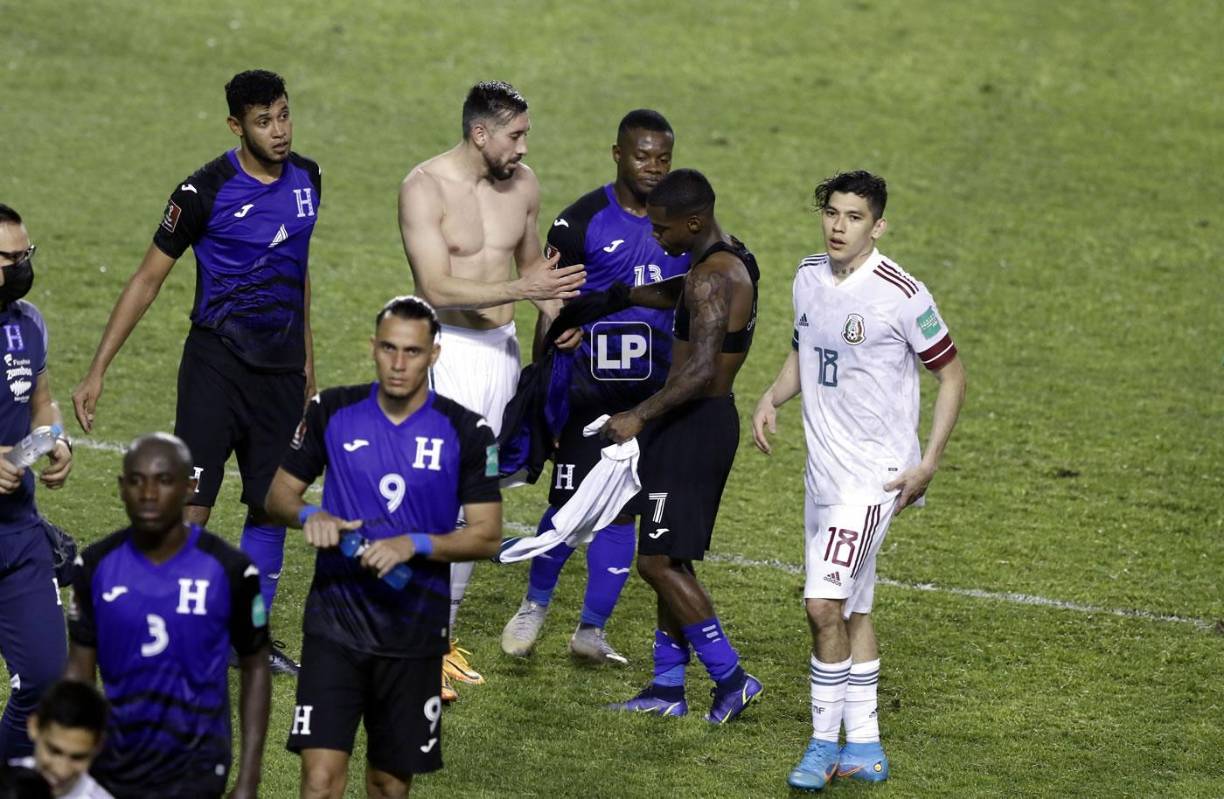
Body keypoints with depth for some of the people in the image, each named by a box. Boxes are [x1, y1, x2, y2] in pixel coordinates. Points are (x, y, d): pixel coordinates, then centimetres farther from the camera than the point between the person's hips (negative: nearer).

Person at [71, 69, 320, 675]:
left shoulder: (306, 178, 4)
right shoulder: (206, 191, -13)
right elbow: (149, 277, -7)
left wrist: (306, 361, 24)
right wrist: (98, 369, -10)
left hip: (282, 369, 5)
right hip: (216, 366, -5)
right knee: (191, 505, -11)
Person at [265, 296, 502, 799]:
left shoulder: (466, 433, -3)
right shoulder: (333, 412, 1)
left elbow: (487, 535, -3)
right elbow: (279, 492, 10)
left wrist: (415, 544, -18)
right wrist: (308, 516, -13)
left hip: (415, 630, 0)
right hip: (335, 624, 0)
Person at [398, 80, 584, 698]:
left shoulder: (522, 185, 5)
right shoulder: (425, 189, -15)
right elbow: (437, 287, -23)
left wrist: (557, 313, 3)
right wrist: (523, 289, -30)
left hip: (500, 348, 7)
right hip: (446, 350, -7)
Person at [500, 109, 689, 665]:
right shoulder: (582, 222, -7)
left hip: (657, 391, 3)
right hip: (590, 386, -3)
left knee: (622, 511, 5)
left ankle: (591, 630, 13)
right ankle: (535, 604, 22)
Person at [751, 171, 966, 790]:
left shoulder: (902, 295, -15)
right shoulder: (808, 276, 5)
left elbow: (951, 373, -6)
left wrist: (928, 463, -11)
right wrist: (771, 398, 1)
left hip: (875, 471, -7)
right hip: (822, 468, 7)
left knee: (824, 603, -15)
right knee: (850, 611, 13)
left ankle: (824, 742, -2)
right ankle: (864, 750, 21)